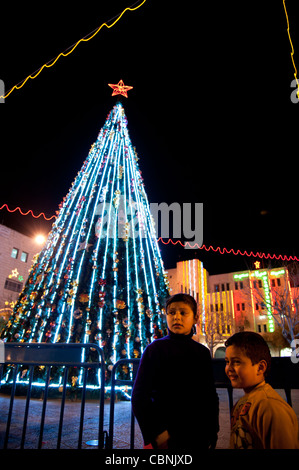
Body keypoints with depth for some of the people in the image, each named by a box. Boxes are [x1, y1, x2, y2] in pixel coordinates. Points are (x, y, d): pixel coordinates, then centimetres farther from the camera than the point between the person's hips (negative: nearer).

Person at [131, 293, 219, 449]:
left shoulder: (202, 352, 3)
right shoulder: (155, 349, -7)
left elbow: (211, 395, 10)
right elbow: (139, 395, -7)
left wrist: (212, 431, 4)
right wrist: (155, 433, -12)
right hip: (165, 437, -3)